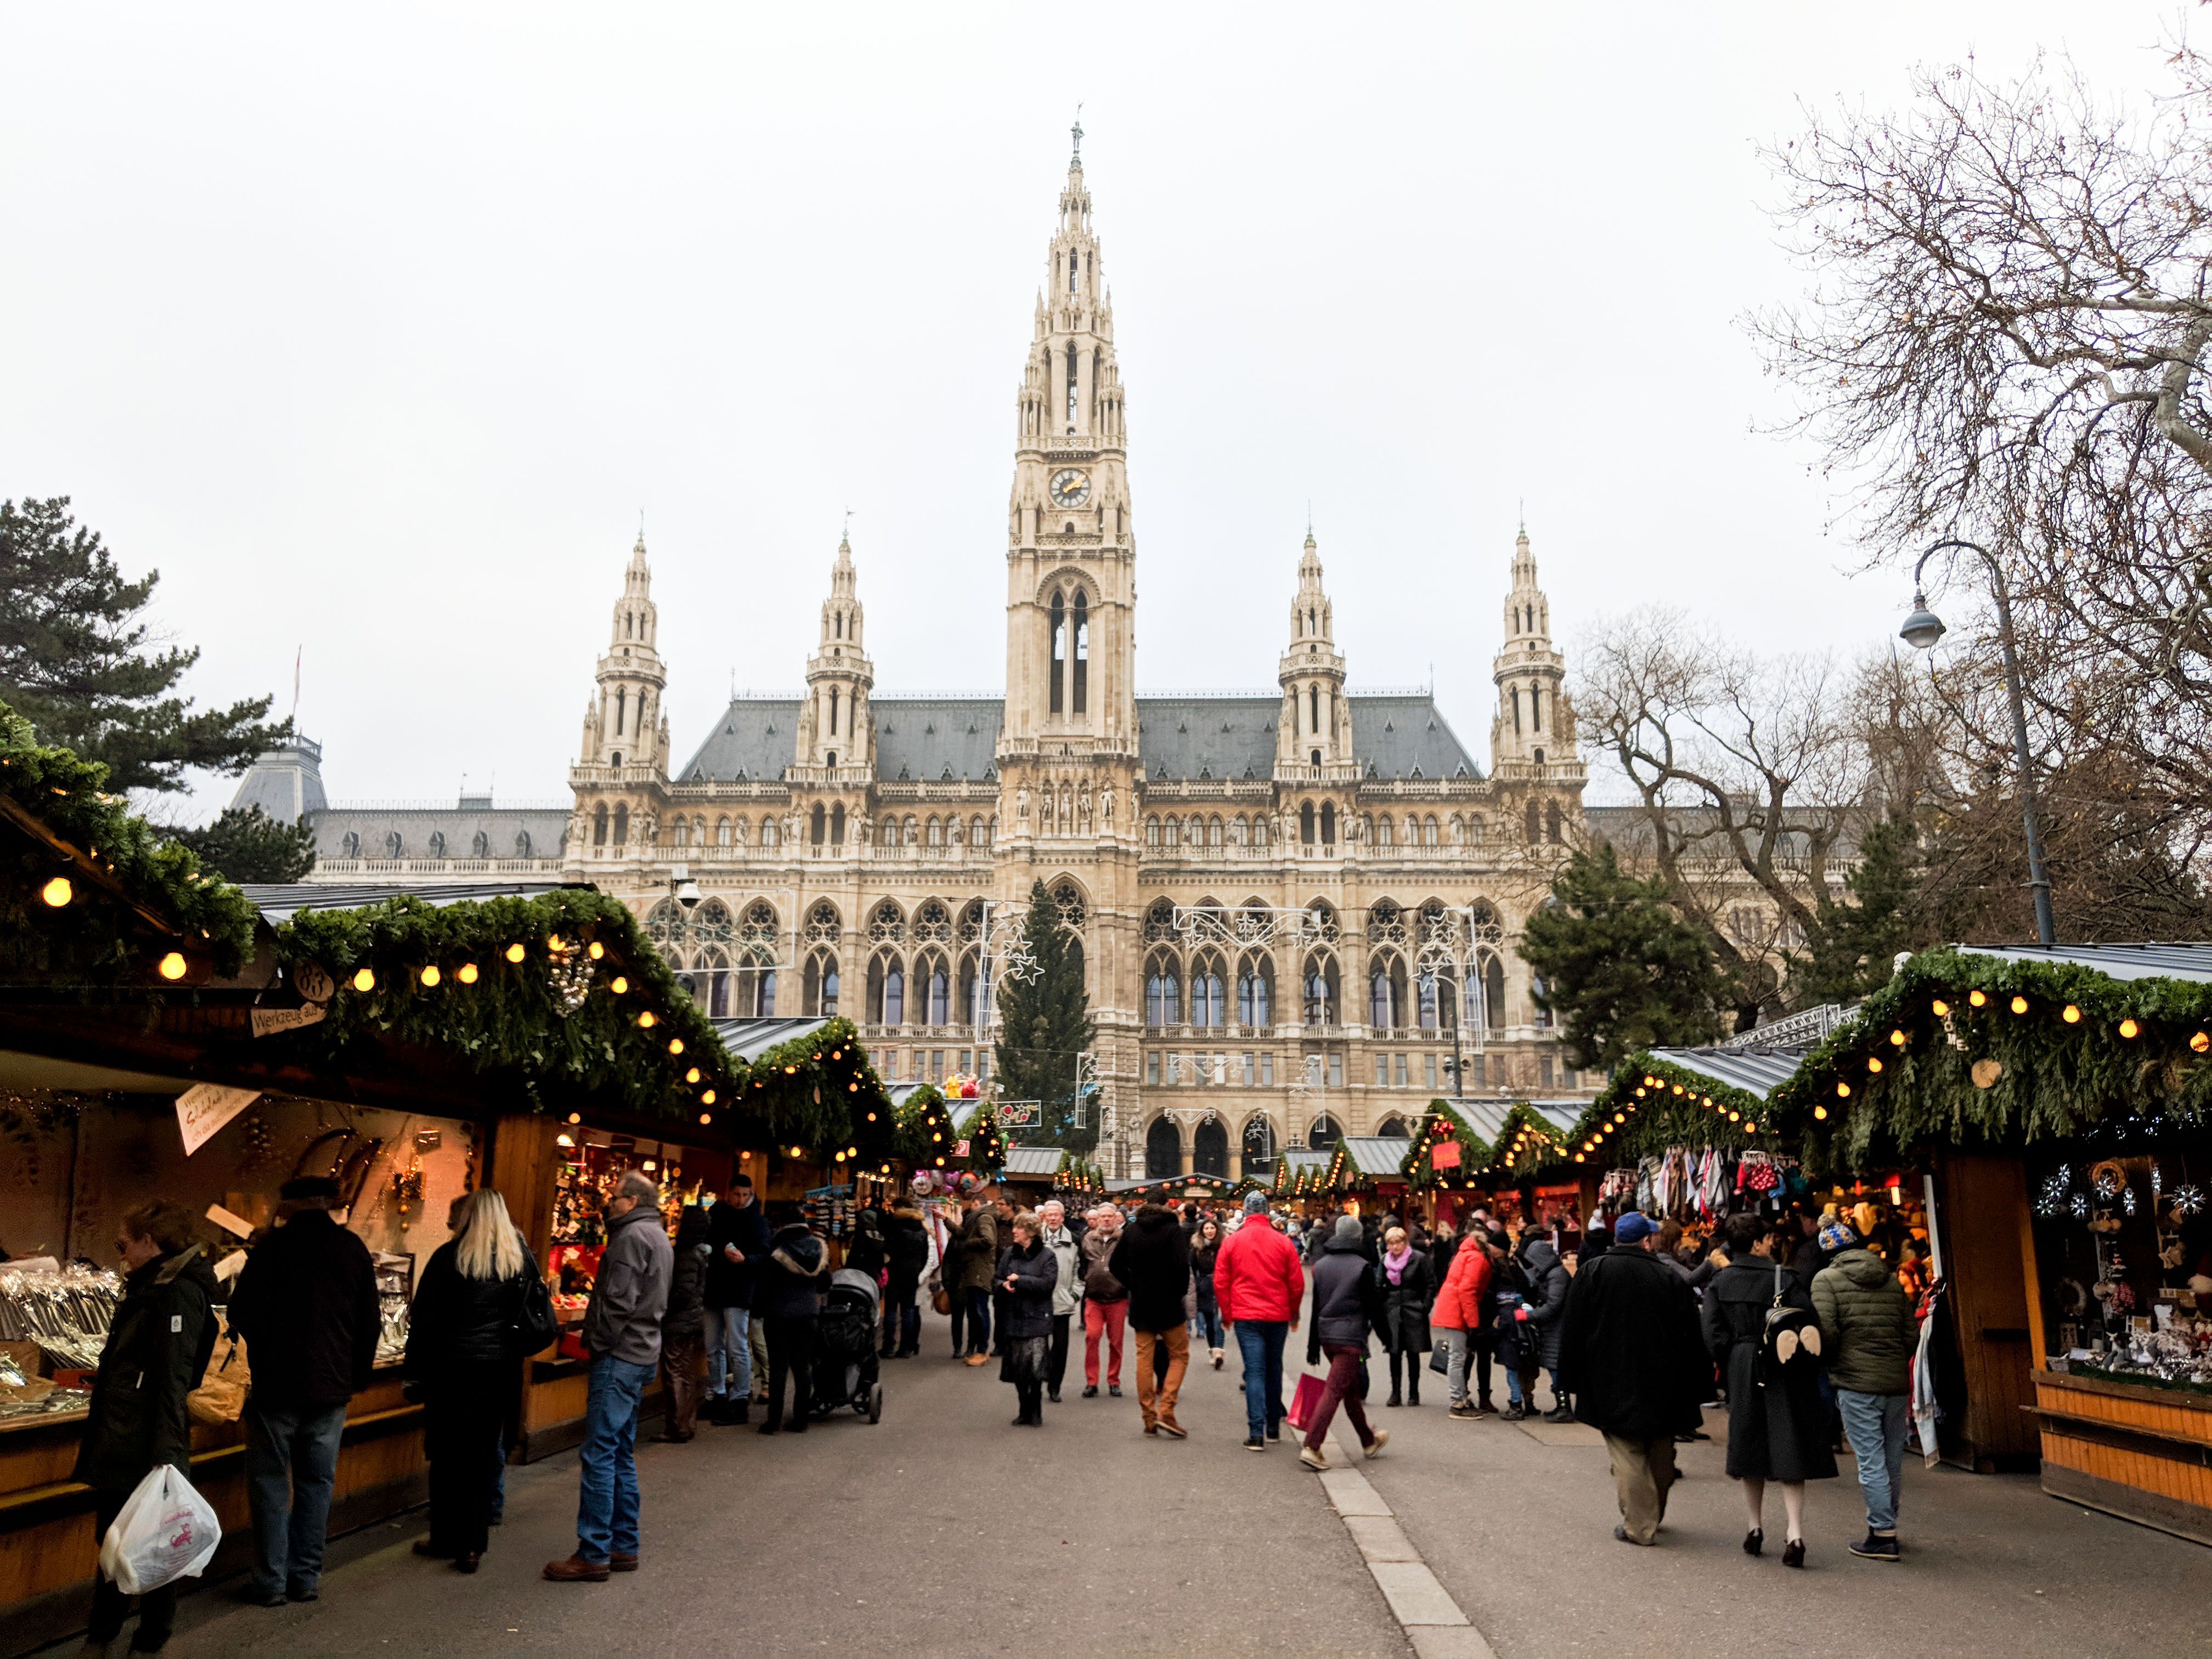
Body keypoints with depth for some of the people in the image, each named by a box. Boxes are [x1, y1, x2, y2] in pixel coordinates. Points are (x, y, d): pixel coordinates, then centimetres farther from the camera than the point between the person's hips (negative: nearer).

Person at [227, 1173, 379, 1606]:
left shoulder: (272, 1247, -9)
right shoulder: (353, 1249, 3)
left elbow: (242, 1314, -9)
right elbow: (370, 1319, 7)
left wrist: (262, 1357, 10)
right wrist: (357, 1376, 15)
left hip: (277, 1384, -3)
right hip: (333, 1385, 3)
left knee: (271, 1481, 7)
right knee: (316, 1481, 12)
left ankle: (272, 1580, 8)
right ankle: (306, 1575, 15)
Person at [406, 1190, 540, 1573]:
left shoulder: (449, 1256, -8)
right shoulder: (522, 1258, 2)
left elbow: (423, 1316, -5)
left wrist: (414, 1370, 1)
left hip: (453, 1366, -3)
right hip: (502, 1367, 3)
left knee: (448, 1454, 9)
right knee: (485, 1453, 9)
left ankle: (446, 1541, 17)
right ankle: (473, 1545, 11)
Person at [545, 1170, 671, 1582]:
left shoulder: (633, 1236, -13)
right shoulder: (659, 1237, 18)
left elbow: (618, 1301, -20)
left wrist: (597, 1343, -10)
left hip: (620, 1357, -10)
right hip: (643, 1355, 10)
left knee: (599, 1455, -7)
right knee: (622, 1454, 15)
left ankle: (593, 1555, -5)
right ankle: (624, 1547, 19)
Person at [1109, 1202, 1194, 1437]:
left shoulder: (1131, 1230, 4)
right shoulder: (1173, 1230, -10)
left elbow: (1115, 1265, 6)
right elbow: (1181, 1266, -21)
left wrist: (1135, 1287, 11)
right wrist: (1180, 1292, -6)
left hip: (1141, 1305, 4)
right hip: (1169, 1305, -4)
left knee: (1144, 1358, 10)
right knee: (1179, 1356, 8)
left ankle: (1149, 1418, 11)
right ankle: (1166, 1411, -6)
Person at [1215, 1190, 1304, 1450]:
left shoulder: (1232, 1241, -3)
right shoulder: (1283, 1242, -2)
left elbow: (1220, 1283, 0)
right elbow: (1297, 1284, 2)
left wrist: (1227, 1314, 11)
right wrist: (1293, 1314, 16)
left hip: (1246, 1317, -1)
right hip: (1278, 1316, 1)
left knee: (1255, 1372, -1)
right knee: (1274, 1369, 16)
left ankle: (1256, 1433, -10)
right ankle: (1273, 1426, 25)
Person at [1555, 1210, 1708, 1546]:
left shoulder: (1592, 1274, -4)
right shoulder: (1671, 1279, -4)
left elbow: (1572, 1333, -2)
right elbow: (1691, 1339, 0)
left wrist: (1571, 1380, 6)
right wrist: (1695, 1388, 9)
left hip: (1613, 1386, -2)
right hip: (1662, 1388, 2)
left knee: (1627, 1455, 1)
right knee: (1660, 1455, 18)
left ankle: (1639, 1526, -1)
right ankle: (1653, 1516, 31)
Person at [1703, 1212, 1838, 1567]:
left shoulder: (1719, 1283, -1)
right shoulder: (1784, 1278, -7)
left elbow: (1712, 1334, -7)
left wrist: (1732, 1367, 5)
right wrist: (1807, 1370, 3)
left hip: (1742, 1374, 2)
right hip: (1786, 1376, -2)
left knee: (1751, 1451, 14)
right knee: (1790, 1453, 0)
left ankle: (1755, 1527, 21)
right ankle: (1794, 1534, -9)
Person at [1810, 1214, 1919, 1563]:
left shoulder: (1827, 1279, -3)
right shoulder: (1892, 1279, 12)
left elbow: (1826, 1332, -13)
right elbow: (1912, 1334, 10)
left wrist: (1833, 1363, 6)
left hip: (1856, 1381, -5)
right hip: (1897, 1381, 5)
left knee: (1871, 1462, -2)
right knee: (1893, 1461, 14)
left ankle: (1882, 1536, -1)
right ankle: (1887, 1526, 26)